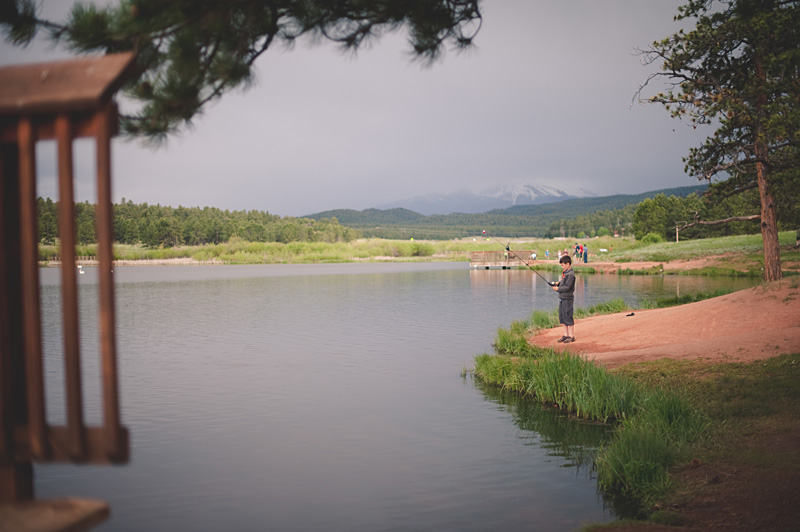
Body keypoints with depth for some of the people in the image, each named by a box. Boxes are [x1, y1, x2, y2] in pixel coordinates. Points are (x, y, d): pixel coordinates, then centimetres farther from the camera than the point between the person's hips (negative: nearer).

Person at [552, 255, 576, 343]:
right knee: (562, 318, 14)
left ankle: (571, 336, 4)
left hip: (567, 299, -10)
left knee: (568, 318, -3)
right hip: (562, 298, 10)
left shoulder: (570, 274, -17)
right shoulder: (564, 272, 12)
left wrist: (558, 289, -10)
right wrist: (558, 283, 5)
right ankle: (565, 335, 22)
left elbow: (567, 287, -20)